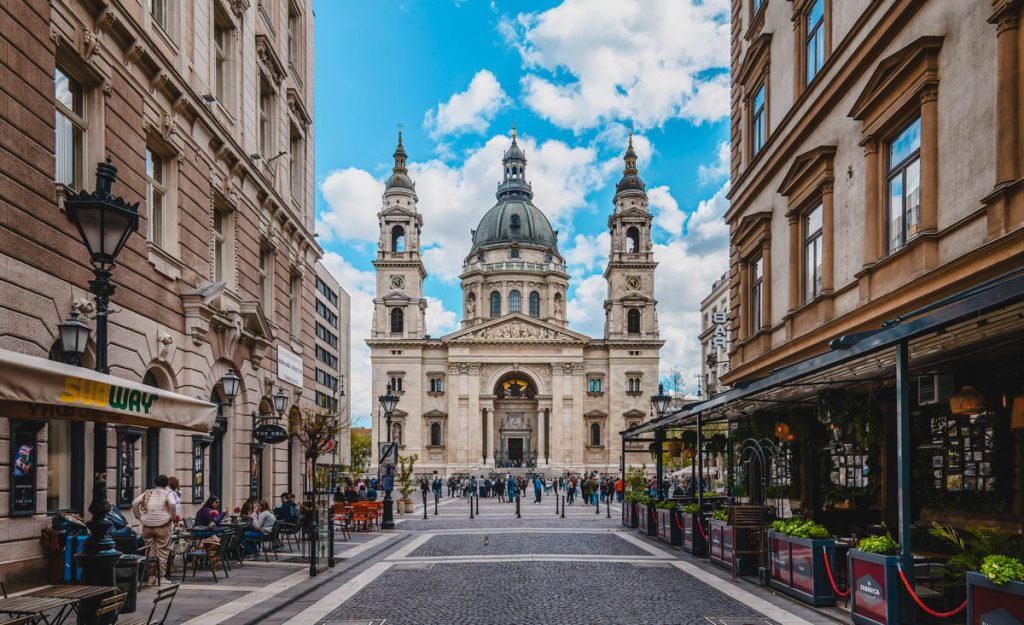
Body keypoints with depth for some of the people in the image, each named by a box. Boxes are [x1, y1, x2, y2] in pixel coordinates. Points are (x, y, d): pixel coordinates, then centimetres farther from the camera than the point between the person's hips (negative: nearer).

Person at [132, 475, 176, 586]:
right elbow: (172, 504, -18)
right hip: (162, 526, -4)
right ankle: (160, 577, 2)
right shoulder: (167, 493, 2)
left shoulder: (147, 493, 13)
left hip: (147, 526, 4)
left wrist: (138, 516, 8)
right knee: (162, 552, 3)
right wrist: (172, 517, -9)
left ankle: (151, 577, 13)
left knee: (150, 552, 11)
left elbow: (134, 503, 4)